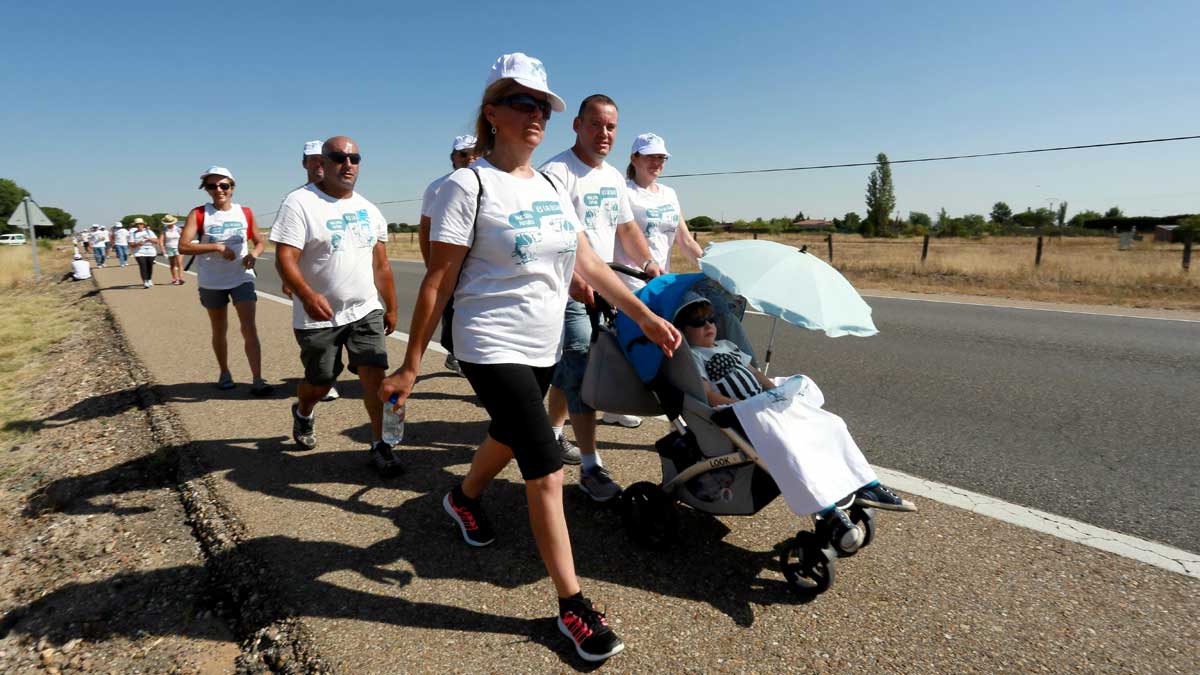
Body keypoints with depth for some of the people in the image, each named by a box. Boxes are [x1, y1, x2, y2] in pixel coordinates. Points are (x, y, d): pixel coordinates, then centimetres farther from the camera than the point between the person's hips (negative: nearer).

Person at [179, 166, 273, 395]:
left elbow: (259, 242, 12)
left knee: (249, 327, -10)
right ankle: (224, 373, 31)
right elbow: (183, 246, -13)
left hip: (242, 278, 0)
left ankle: (257, 380, -12)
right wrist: (217, 247, -23)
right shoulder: (199, 214, -4)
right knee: (219, 330, 13)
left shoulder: (245, 213, 2)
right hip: (211, 282, 0)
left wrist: (253, 254, -11)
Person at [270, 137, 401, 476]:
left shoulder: (369, 209, 9)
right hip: (318, 318, -3)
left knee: (375, 374, -9)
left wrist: (391, 307, 13)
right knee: (319, 384, 12)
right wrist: (307, 295, -34)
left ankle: (379, 444, 5)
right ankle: (303, 413, 46)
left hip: (366, 311, 4)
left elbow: (381, 264, 14)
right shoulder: (300, 202, -9)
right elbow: (284, 259, -17)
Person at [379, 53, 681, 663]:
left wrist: (644, 316, 6)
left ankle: (464, 498, 57)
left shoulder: (551, 186, 8)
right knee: (547, 473, -8)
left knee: (509, 438, 25)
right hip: (493, 349, -7)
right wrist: (411, 366, -11)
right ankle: (572, 605, 8)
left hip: (544, 348, 7)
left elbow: (586, 261, 10)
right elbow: (437, 283, -12)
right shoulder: (468, 185, -12)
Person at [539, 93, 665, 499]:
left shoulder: (614, 177, 17)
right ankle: (590, 467, -6)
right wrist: (574, 279, -36)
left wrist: (649, 263, 8)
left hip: (603, 288, 8)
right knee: (582, 373, -11)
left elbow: (626, 226, 23)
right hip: (569, 290, -8)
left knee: (567, 370, 18)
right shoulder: (557, 172, -12)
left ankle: (553, 433, 35)